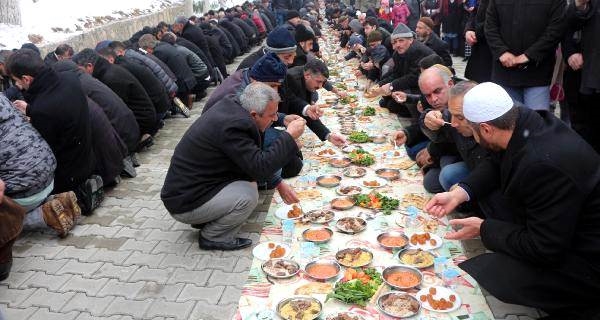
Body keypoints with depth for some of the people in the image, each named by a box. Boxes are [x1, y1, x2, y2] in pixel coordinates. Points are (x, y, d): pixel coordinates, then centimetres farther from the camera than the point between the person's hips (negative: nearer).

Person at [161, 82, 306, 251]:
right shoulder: (232, 125, -28)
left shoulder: (230, 105, -1)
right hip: (184, 204, -9)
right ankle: (212, 237, 1)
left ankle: (207, 220, 13)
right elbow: (260, 168, -28)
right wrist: (289, 136, -22)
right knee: (248, 195, -20)